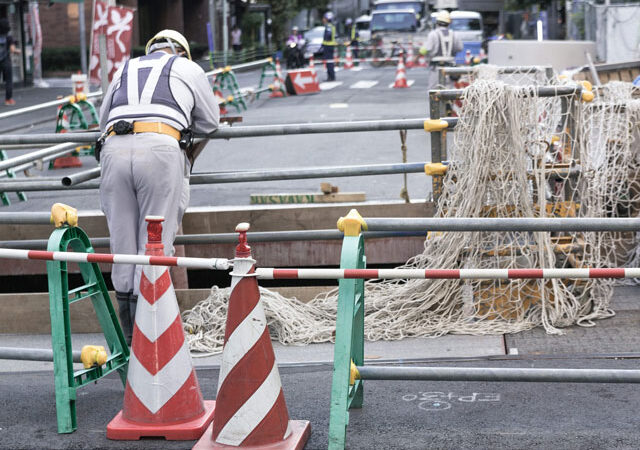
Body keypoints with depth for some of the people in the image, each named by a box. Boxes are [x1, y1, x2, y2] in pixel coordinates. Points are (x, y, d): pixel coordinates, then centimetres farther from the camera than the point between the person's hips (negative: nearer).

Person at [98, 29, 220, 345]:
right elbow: (210, 122, 31)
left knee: (122, 247, 8)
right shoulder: (189, 69, 23)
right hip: (161, 150, -3)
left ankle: (130, 338, 13)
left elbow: (104, 120, 40)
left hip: (114, 150, 3)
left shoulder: (123, 70, 32)